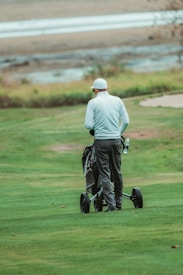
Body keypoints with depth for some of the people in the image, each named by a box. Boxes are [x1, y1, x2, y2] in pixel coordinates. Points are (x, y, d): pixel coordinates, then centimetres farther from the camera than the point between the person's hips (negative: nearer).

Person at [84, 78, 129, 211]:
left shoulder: (93, 103, -5)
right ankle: (119, 202, 19)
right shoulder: (117, 100, 5)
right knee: (117, 172, 13)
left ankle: (111, 204, -8)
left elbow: (88, 125, -10)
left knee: (105, 174, 0)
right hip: (116, 140, 3)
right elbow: (126, 121, 3)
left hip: (101, 141, -3)